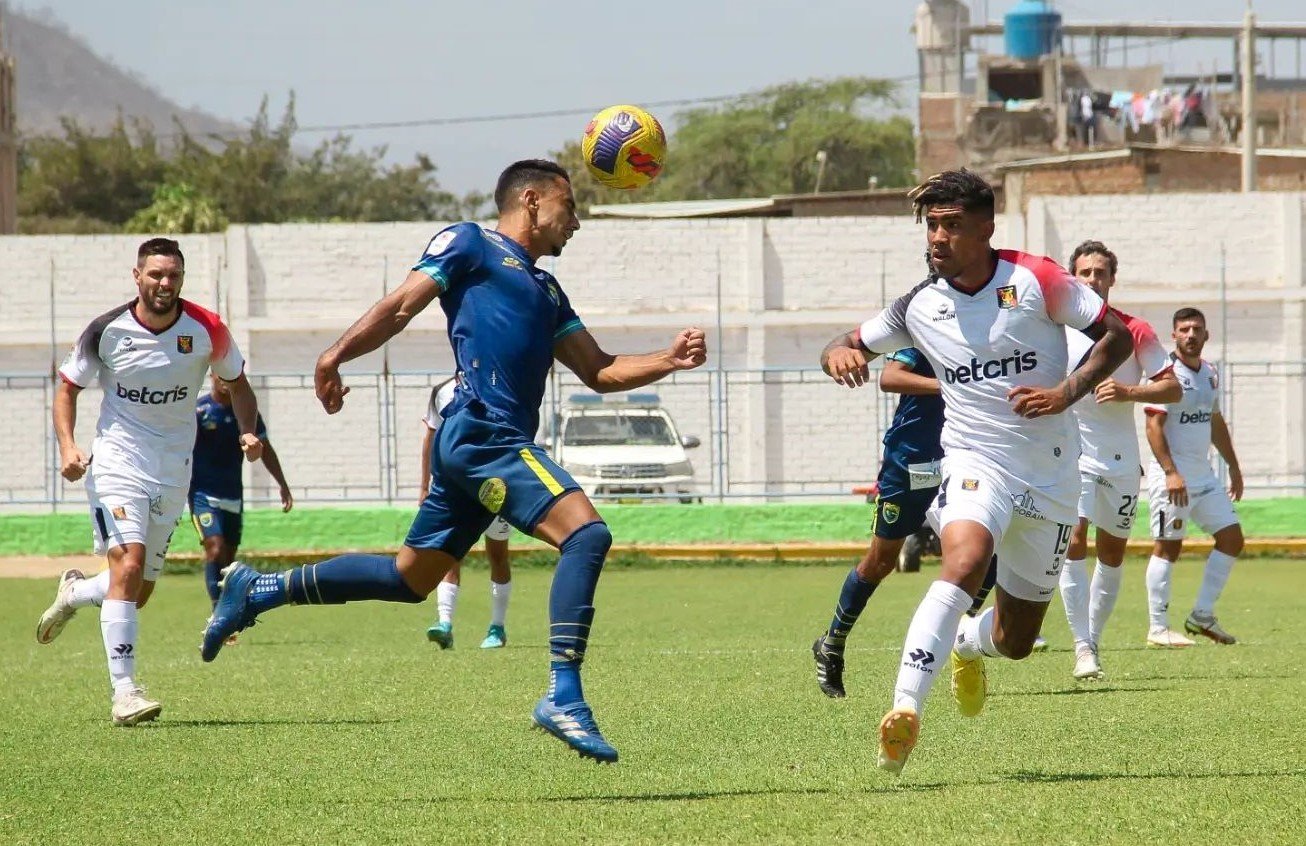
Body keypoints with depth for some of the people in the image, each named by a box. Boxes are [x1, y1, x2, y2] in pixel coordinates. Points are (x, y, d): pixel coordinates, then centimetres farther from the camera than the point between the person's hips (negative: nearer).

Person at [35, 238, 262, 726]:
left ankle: (74, 593, 42)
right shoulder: (107, 331, -9)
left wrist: (248, 431, -7)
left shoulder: (206, 330, -5)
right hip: (117, 461, -3)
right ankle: (124, 691, -23)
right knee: (129, 563, -23)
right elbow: (68, 387, 2)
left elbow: (237, 383, 11)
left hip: (174, 472, 3)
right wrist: (67, 445, -13)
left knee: (140, 590, 8)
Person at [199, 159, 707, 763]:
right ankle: (563, 696, -27)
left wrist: (669, 360, 12)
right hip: (480, 432, -9)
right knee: (586, 532, -22)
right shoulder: (469, 245, 6)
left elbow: (599, 372, 27)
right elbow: (400, 307, -2)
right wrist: (336, 355, -17)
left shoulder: (546, 290, 29)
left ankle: (255, 592, 26)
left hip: (498, 448, 9)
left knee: (409, 578, 15)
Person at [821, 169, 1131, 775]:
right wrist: (840, 355, -14)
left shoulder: (1034, 280, -7)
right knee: (963, 563, -35)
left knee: (1016, 642, 10)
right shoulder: (919, 305, 0)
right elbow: (848, 346, 11)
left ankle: (970, 644, 49)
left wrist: (1067, 393, -16)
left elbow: (1117, 335, -1)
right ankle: (906, 708, -42)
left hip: (1050, 476, 1)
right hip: (975, 462, -1)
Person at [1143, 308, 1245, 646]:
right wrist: (1171, 473, -25)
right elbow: (1154, 425, -18)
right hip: (1172, 475, -8)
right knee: (1168, 546, -6)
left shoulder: (1209, 374, 13)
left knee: (1232, 538, 4)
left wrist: (1233, 467, 26)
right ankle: (1157, 628, 0)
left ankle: (1202, 617, 11)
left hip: (1204, 475, 8)